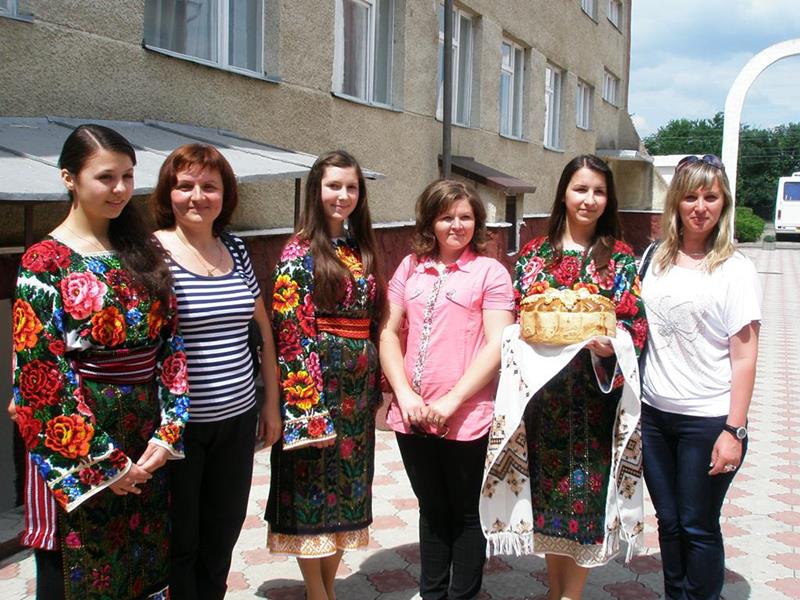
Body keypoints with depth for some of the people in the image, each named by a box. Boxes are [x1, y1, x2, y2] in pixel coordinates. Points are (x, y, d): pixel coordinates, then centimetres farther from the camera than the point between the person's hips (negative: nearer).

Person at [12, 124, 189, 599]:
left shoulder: (143, 253, 6)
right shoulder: (46, 262, -10)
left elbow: (170, 345, 4)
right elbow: (40, 373, -15)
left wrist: (167, 434, -6)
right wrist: (98, 462, -15)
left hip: (146, 447, 5)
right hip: (76, 450, -5)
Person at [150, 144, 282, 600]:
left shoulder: (236, 250, 6)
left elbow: (264, 329, 14)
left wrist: (272, 404, 14)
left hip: (237, 420, 5)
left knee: (223, 534, 17)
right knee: (178, 542, 10)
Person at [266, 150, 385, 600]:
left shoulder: (362, 249, 10)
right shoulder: (300, 252, -9)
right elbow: (290, 330, -13)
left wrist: (378, 384, 11)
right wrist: (307, 402, -18)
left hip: (358, 383, 7)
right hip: (316, 380, -6)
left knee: (348, 483, 13)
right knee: (312, 484, 5)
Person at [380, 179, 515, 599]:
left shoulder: (490, 272, -4)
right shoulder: (410, 268, 8)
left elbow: (497, 345, -10)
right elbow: (389, 333, 7)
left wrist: (452, 401, -15)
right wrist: (405, 394, -6)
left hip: (466, 419, -4)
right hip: (412, 417, 4)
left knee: (466, 514, 11)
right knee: (432, 509, 19)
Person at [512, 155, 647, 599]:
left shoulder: (620, 257, 2)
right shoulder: (534, 254, 7)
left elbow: (637, 323, -2)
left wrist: (611, 345, -21)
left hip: (594, 395, -2)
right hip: (542, 393, 2)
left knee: (586, 489, 2)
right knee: (548, 489, 11)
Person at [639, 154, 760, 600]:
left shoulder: (735, 270, -6)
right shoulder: (655, 260, 7)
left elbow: (744, 358, -9)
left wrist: (734, 430, -13)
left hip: (707, 420, -4)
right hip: (655, 414, 4)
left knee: (698, 527, 6)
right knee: (668, 521, 15)